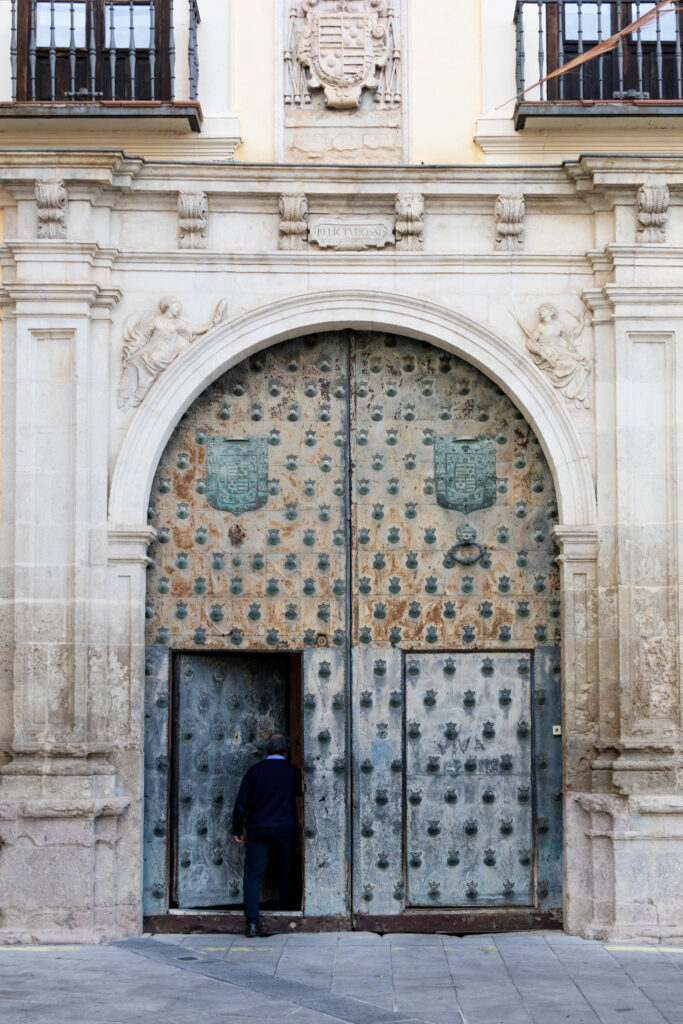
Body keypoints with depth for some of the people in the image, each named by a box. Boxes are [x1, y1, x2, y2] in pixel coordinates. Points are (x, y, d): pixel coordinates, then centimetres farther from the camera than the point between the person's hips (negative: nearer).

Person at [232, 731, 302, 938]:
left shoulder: (255, 770, -3)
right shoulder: (293, 771, -1)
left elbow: (242, 802, -3)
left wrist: (237, 829, 6)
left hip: (258, 829, -1)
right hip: (286, 829, 1)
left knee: (253, 875, 1)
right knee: (286, 873, 15)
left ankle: (252, 923, -9)